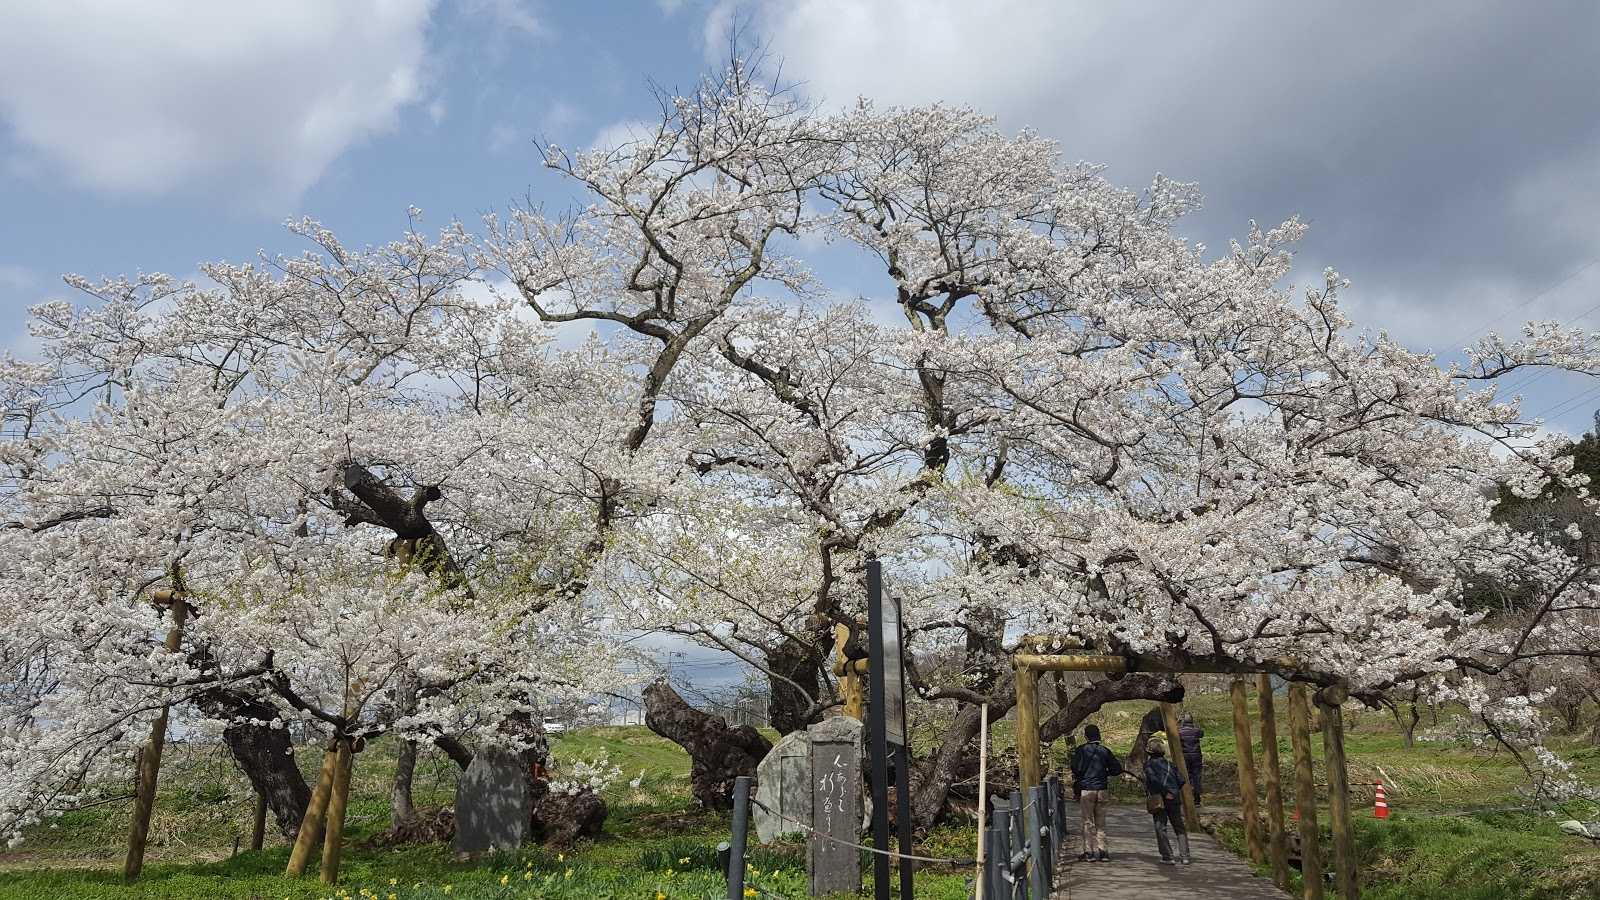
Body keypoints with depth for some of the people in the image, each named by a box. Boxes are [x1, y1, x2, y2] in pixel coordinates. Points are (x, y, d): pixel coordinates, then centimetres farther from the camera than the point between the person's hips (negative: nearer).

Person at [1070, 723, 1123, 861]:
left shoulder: (1081, 750, -7)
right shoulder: (1105, 751, 4)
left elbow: (1076, 769, -14)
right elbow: (1117, 769, 5)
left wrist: (1076, 781, 6)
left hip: (1086, 789, -4)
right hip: (1102, 790, 4)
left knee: (1088, 822, 3)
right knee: (1101, 822, 12)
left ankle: (1089, 852, 2)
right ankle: (1101, 851, 11)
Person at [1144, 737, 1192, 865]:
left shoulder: (1149, 764, -1)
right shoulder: (1170, 763, 12)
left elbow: (1153, 779, -17)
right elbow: (1181, 781, 5)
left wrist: (1165, 792, -10)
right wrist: (1173, 791, 15)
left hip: (1159, 800, -4)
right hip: (1174, 799, 4)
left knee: (1161, 828, 1)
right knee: (1179, 828, 13)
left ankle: (1168, 857, -3)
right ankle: (1184, 855, 8)